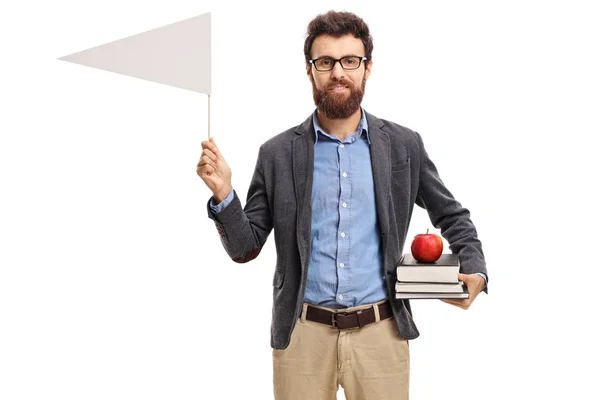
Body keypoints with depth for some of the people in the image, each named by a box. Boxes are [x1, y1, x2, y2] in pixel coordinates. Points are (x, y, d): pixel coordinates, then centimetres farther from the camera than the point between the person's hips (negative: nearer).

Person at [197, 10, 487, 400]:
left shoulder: (404, 145, 2)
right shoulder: (278, 153, 0)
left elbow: (453, 216, 12)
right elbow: (245, 248, 2)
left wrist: (475, 270, -5)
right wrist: (223, 194, -14)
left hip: (381, 333, 1)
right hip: (302, 334, 0)